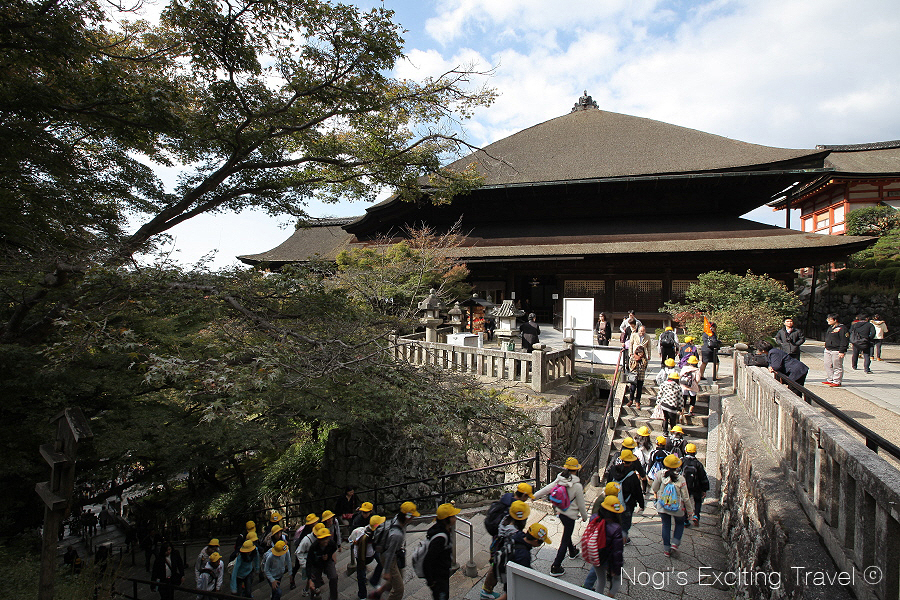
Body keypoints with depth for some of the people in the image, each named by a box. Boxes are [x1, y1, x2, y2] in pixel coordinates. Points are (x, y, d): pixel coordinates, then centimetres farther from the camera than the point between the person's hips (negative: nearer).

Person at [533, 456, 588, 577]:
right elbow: (581, 505, -12)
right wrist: (584, 516, 5)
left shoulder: (559, 480, -9)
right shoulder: (577, 485, -23)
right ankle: (556, 568, 7)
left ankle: (572, 552, 53)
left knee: (567, 532, 30)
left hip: (559, 511, 6)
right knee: (565, 540, 4)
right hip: (570, 515, -6)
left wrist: (533, 496, 9)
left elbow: (546, 489, -3)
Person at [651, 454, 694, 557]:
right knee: (680, 523, 26)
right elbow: (685, 497, -10)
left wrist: (657, 494, 22)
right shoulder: (681, 479, -18)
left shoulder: (660, 475, -15)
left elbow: (655, 488, -2)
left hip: (662, 506, 1)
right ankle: (675, 543, 13)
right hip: (677, 508, -1)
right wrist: (690, 510, 4)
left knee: (666, 525, 16)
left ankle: (666, 549, 21)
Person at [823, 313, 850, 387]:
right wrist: (826, 348, 22)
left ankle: (837, 382, 4)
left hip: (837, 351, -9)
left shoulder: (842, 328, -12)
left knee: (837, 367, -2)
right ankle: (830, 380, 19)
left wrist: (842, 351, -19)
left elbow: (845, 341, -15)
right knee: (828, 365, 11)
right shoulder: (830, 328, 17)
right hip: (828, 350, 9)